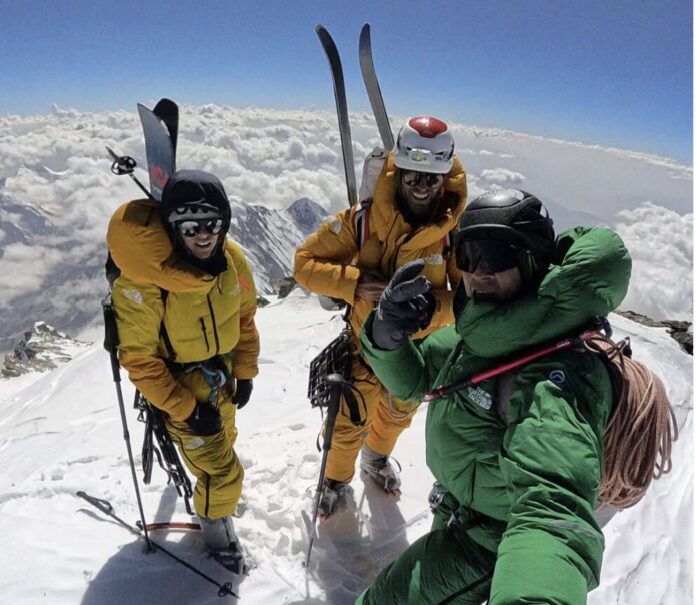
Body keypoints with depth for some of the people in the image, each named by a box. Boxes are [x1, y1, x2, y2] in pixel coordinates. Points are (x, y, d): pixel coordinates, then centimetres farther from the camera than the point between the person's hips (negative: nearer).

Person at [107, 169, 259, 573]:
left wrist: (245, 373, 0)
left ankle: (214, 492, 63)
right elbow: (139, 359, -22)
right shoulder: (141, 282, -32)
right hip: (179, 389, -5)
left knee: (223, 441, 30)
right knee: (223, 473, 2)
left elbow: (245, 315, -1)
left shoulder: (231, 258, -17)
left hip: (223, 377, 6)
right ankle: (216, 522, 36)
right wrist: (186, 409, -20)